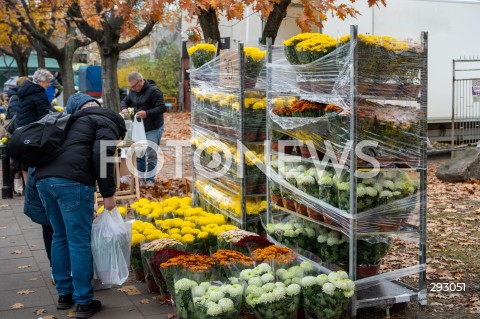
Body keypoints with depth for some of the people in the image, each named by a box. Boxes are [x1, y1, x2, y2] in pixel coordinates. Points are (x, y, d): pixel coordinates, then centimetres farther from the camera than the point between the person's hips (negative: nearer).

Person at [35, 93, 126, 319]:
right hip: (71, 180, -8)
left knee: (60, 237, 20)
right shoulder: (107, 121, 12)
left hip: (44, 177, 8)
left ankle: (64, 294, 28)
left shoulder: (78, 122, 37)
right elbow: (101, 156, -8)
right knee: (79, 242, 0)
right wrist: (108, 193, -4)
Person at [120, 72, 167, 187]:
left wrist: (147, 113, -30)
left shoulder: (153, 91, -16)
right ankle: (141, 177, 22)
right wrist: (124, 108, -5)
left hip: (153, 129, -7)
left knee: (151, 154, -1)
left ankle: (150, 179, 11)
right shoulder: (133, 91, 6)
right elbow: (125, 101, 19)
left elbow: (162, 108, -19)